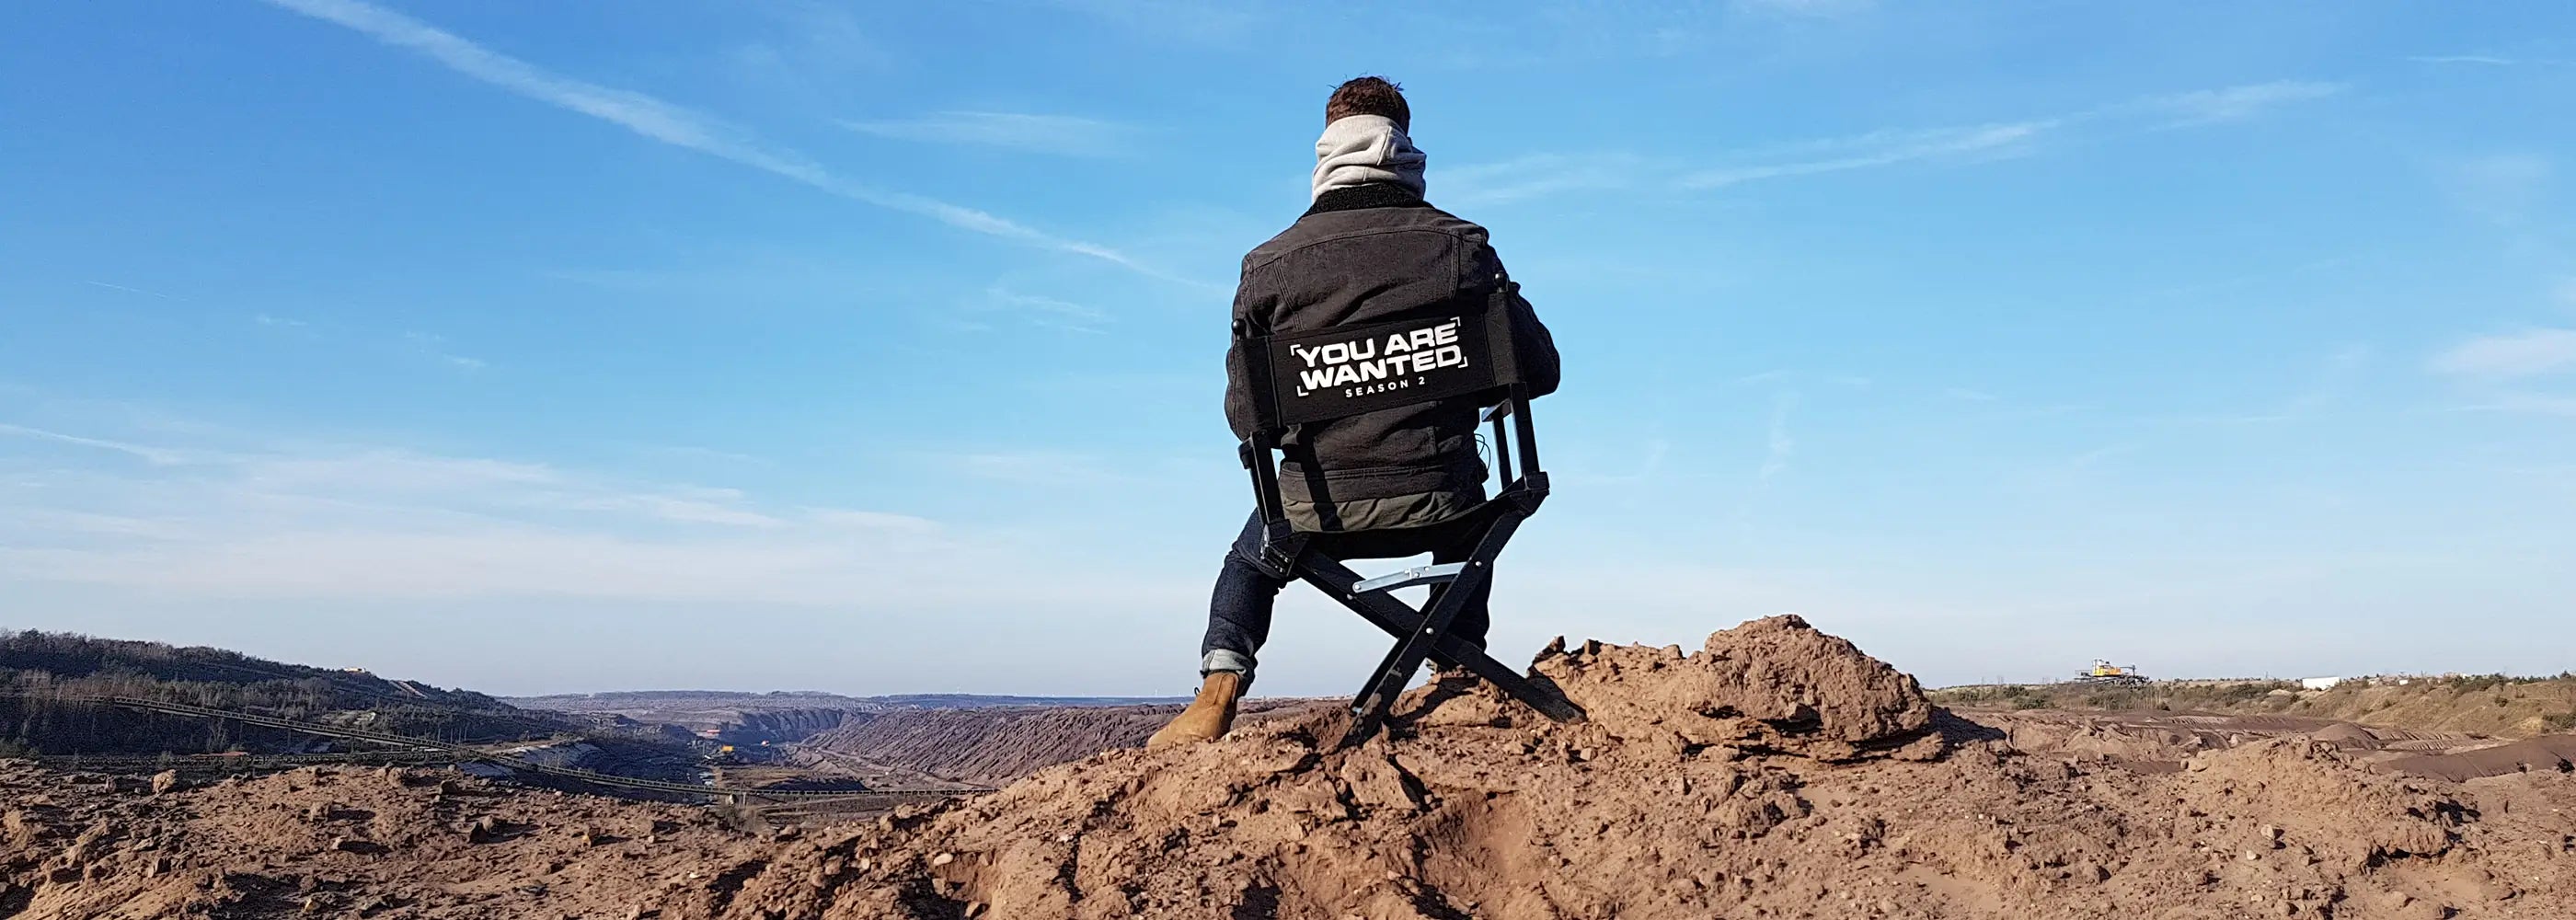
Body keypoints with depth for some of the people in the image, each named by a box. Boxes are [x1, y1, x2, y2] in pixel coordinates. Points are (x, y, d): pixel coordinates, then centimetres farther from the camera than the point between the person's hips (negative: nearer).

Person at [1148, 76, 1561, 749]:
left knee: (1248, 562, 35)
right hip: (1436, 500, 1)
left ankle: (1217, 692, 16)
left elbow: (1244, 415, -1)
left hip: (1318, 510, 0)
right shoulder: (1459, 245, -4)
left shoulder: (1269, 264, -4)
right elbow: (1538, 371, -1)